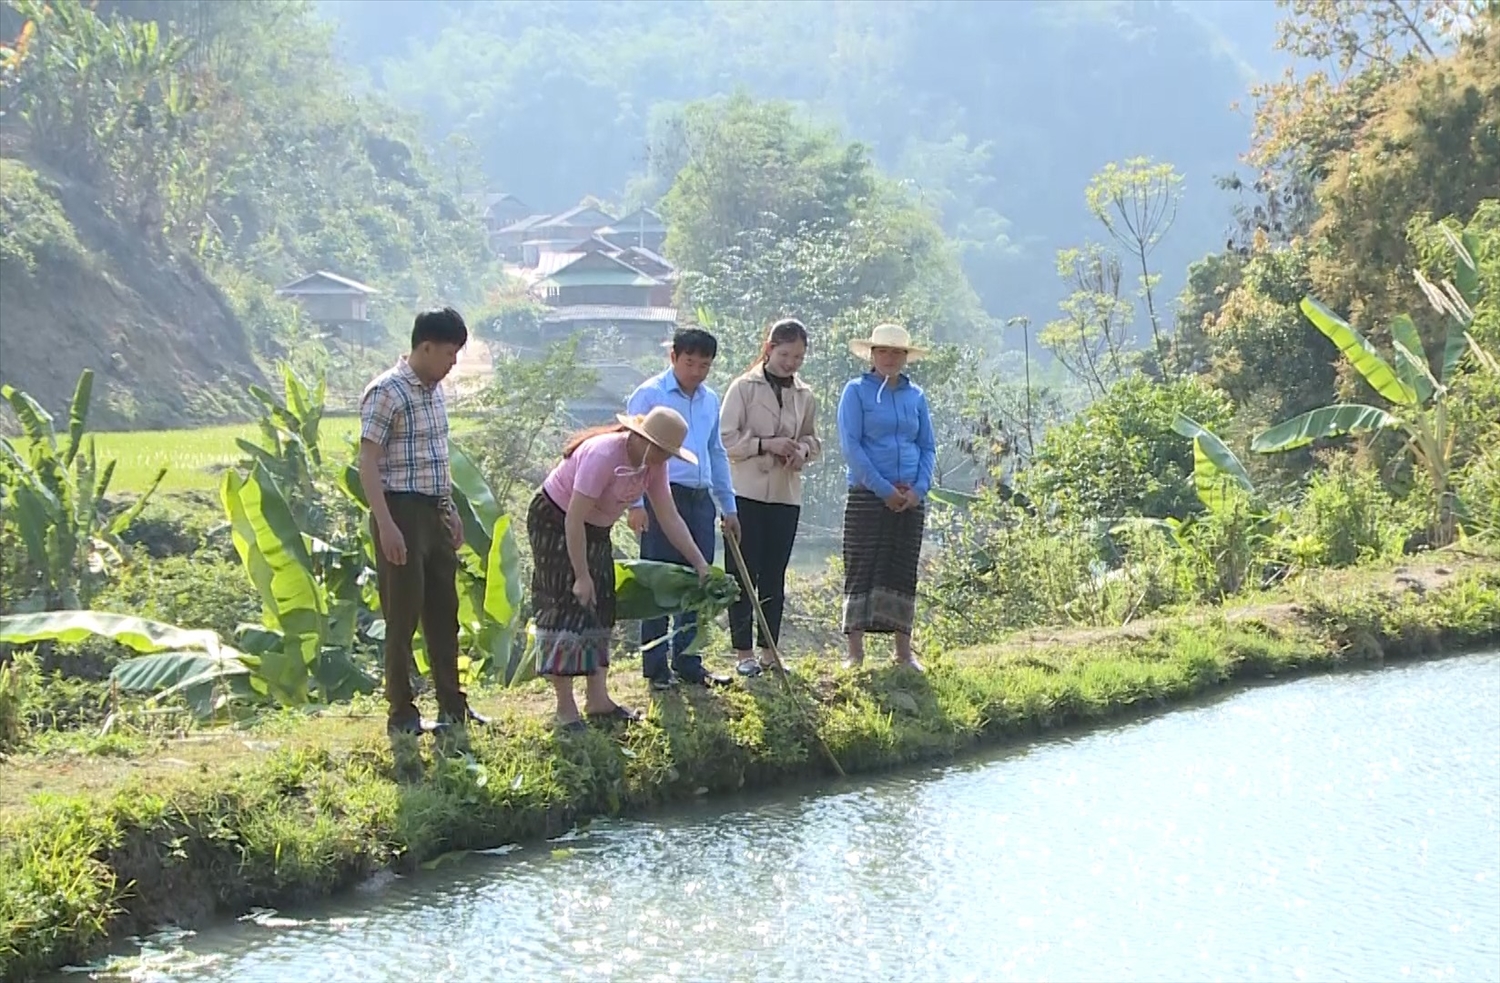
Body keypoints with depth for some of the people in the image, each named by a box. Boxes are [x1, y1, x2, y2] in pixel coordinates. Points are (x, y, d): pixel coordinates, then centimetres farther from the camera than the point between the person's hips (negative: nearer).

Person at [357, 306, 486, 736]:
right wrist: (386, 525, -23)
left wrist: (451, 511, 20)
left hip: (434, 513, 9)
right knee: (403, 617, -2)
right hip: (402, 512, -9)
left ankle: (452, 705, 21)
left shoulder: (434, 390, 12)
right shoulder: (387, 392, -15)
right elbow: (368, 463, -17)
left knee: (444, 612, 13)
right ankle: (401, 713, 4)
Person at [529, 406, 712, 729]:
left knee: (600, 608, 6)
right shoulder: (603, 456, -34)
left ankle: (598, 699, 10)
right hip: (554, 523, -9)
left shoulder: (653, 464, -8)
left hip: (594, 529, 9)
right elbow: (574, 520, -33)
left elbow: (670, 519, -3)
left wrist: (701, 565, -10)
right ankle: (565, 708, -9)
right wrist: (581, 577, -30)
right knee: (567, 608, -11)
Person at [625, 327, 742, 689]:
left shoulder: (710, 400, 16)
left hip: (700, 499, 6)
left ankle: (688, 662, 16)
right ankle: (656, 667, 0)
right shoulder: (650, 394, -3)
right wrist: (636, 503, -14)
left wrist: (728, 506, 22)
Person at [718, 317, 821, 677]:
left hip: (786, 495, 4)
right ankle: (743, 652, 2)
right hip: (747, 492, -4)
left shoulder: (805, 396, 10)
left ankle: (770, 651, 13)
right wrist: (765, 445, -16)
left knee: (774, 576, 8)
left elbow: (812, 440, 19)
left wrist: (801, 450, -3)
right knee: (744, 574, -1)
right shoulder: (745, 388, -2)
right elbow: (726, 438, -6)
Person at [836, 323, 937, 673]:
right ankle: (855, 651, -2)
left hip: (910, 498, 4)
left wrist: (919, 488, -5)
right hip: (867, 495, -4)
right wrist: (884, 489, -13)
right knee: (861, 569, -4)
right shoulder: (857, 391, -1)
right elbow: (850, 445, -8)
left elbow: (928, 446, 12)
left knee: (904, 572, 6)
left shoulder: (915, 396, 11)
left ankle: (904, 650, 11)